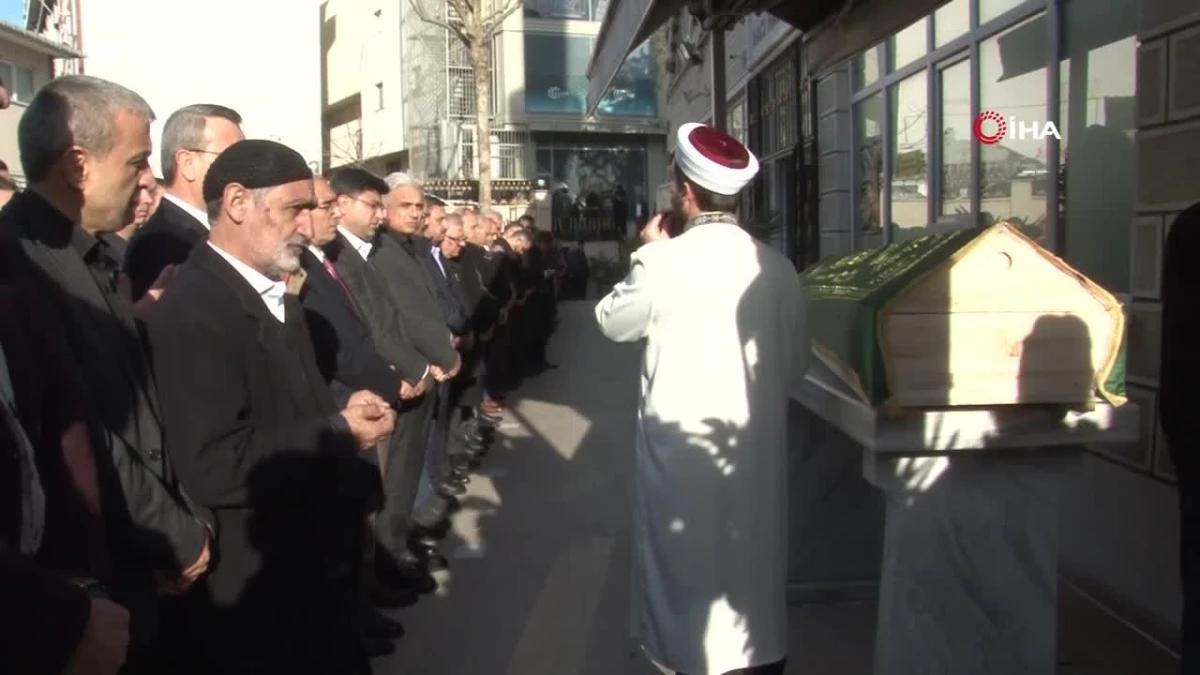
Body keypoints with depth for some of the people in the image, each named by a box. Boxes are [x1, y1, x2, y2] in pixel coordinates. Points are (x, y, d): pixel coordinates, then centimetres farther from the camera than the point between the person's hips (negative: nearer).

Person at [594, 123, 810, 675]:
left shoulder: (662, 262, -15)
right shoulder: (778, 268, -3)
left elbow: (613, 322, 2)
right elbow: (795, 359, 8)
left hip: (684, 452, -4)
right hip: (757, 448, 4)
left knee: (688, 567, 11)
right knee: (754, 566, 18)